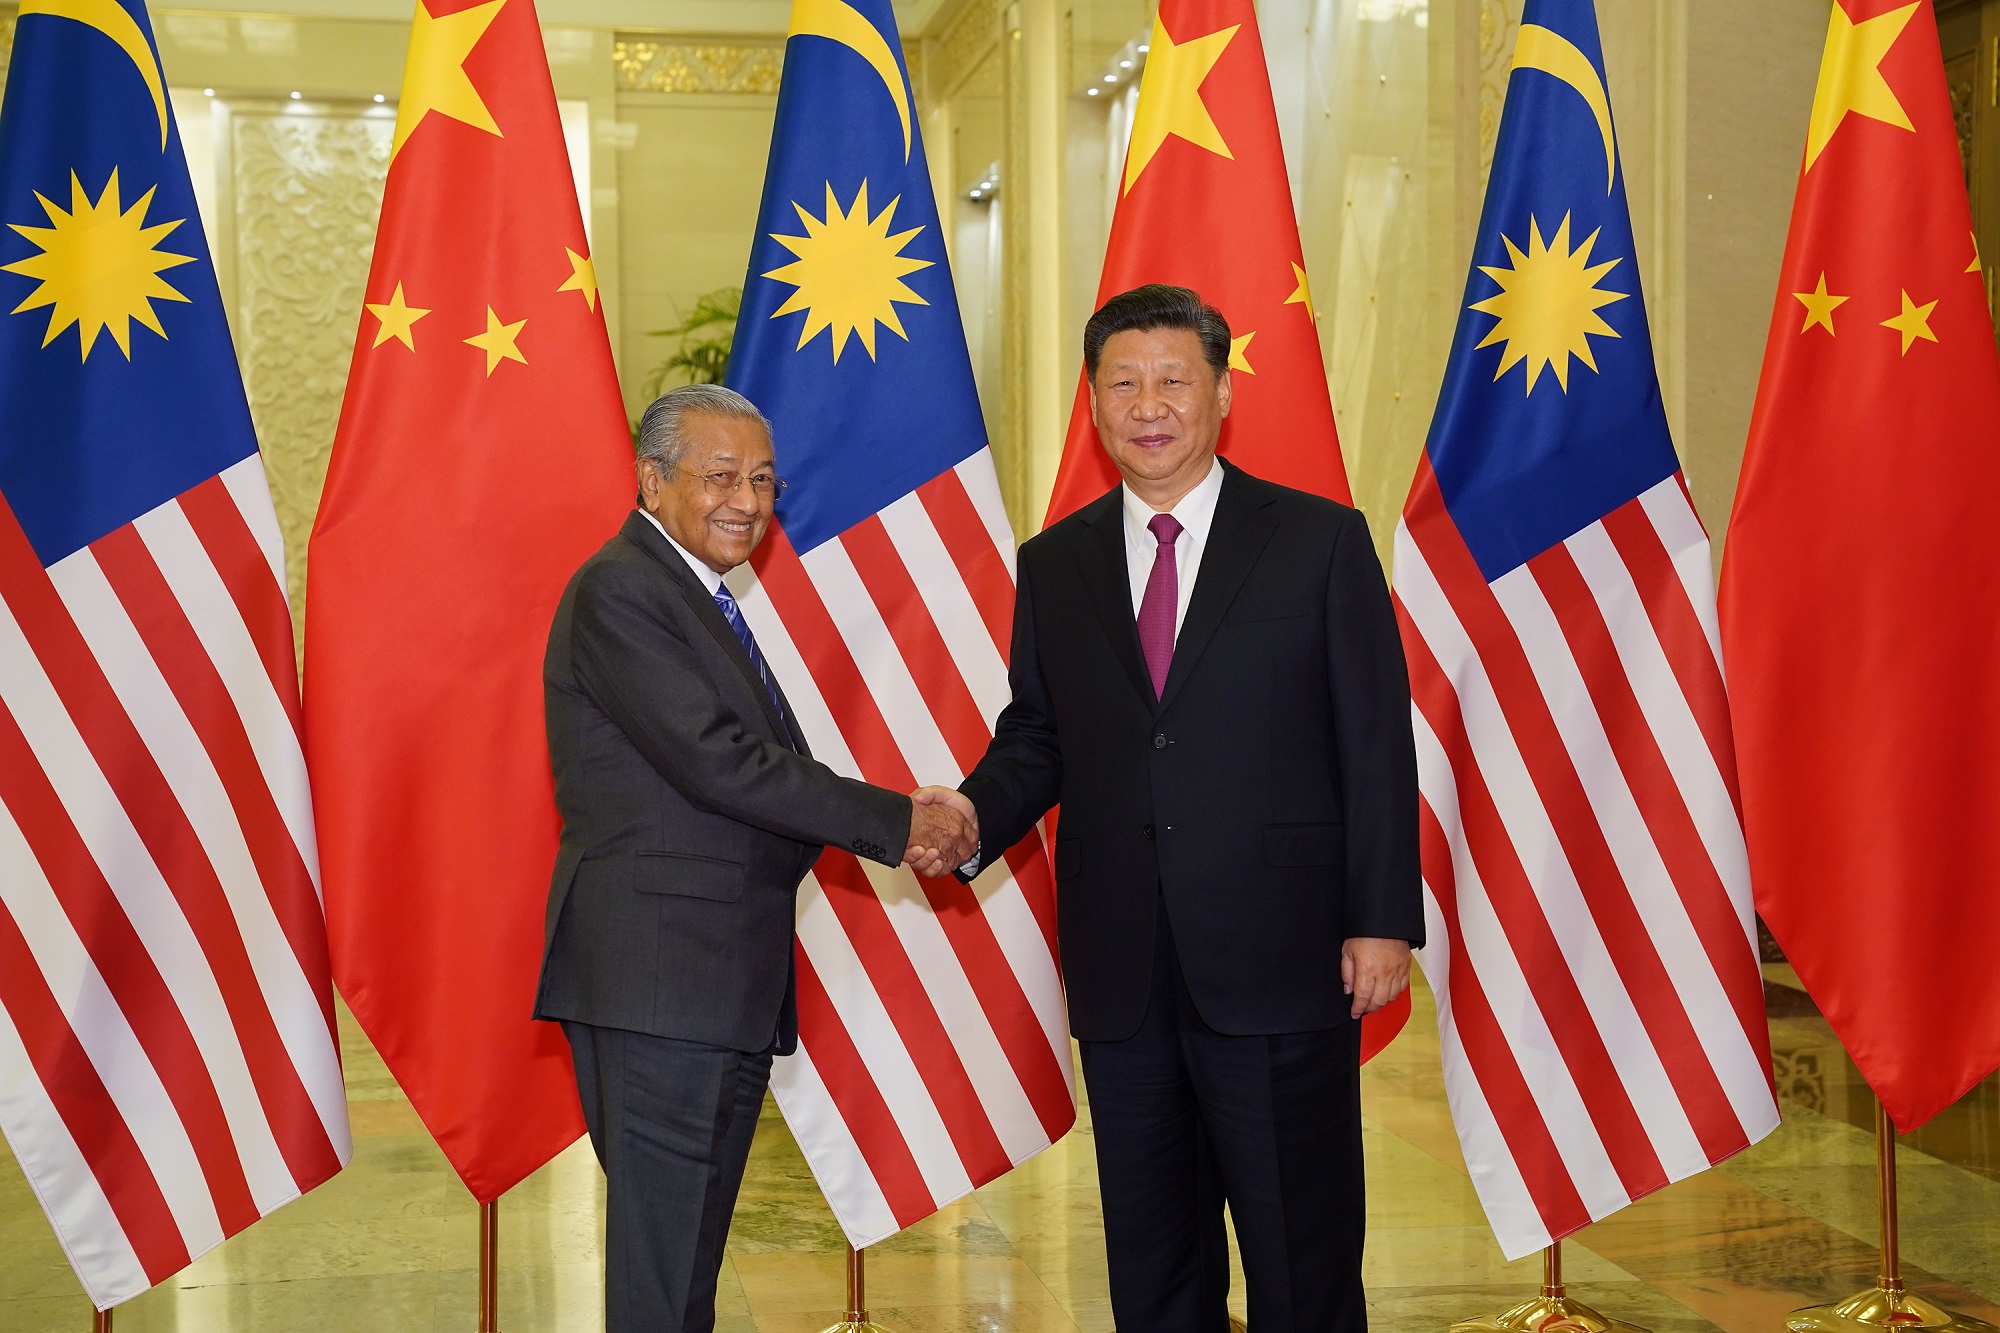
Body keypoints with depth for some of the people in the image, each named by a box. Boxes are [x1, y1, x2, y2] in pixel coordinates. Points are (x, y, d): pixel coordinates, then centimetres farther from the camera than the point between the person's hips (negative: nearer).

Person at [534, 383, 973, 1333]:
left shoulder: (702, 599, 19)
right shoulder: (619, 592, -12)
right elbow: (715, 759, -21)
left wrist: (898, 825, -1)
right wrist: (896, 823, -16)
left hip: (720, 984, 10)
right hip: (659, 975, -10)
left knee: (688, 1254, 15)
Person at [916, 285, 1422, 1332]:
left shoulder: (1321, 541, 1)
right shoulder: (1054, 564, 11)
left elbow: (1375, 745, -2)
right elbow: (1036, 735, 15)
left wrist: (1383, 921, -8)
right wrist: (978, 813, -6)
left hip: (1278, 968, -3)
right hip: (1123, 975, 4)